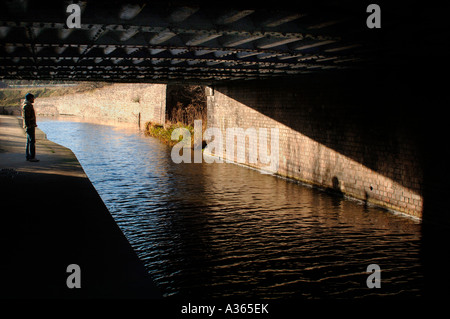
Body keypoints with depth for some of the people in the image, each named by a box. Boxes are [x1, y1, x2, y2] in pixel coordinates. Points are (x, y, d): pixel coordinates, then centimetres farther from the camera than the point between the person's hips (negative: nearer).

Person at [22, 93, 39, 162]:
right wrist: (28, 126, -23)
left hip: (30, 126, 11)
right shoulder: (27, 106, -14)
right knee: (32, 141, -10)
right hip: (30, 126, -11)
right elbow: (26, 117, -20)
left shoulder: (29, 105, 18)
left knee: (29, 141, 11)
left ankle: (28, 156, 15)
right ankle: (32, 157, -11)